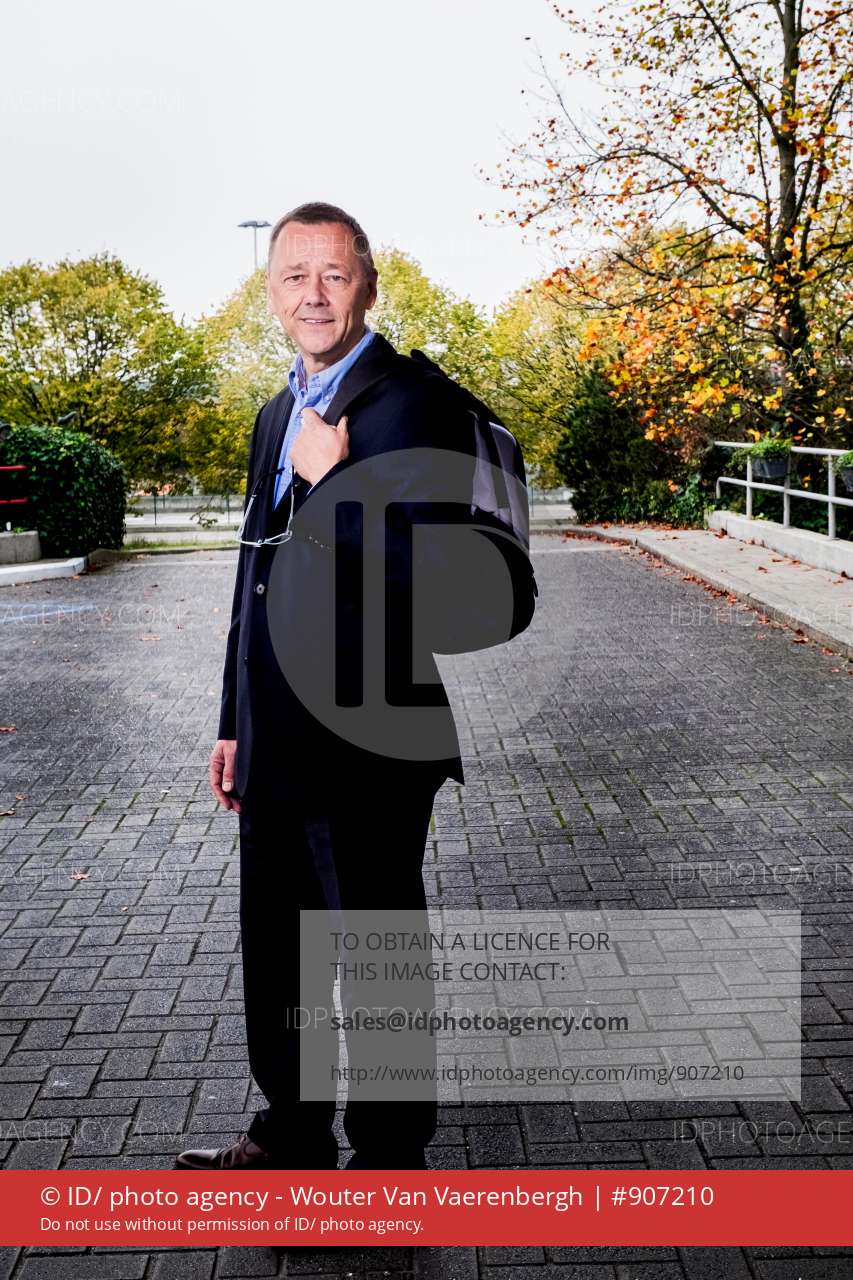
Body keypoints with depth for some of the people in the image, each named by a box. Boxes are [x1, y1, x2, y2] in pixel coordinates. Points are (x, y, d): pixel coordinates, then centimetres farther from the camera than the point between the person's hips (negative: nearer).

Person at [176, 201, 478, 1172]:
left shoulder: (412, 403, -12)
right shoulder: (280, 415, 14)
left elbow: (435, 572, -23)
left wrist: (329, 479, -21)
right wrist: (236, 723, 19)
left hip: (365, 750, -8)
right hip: (278, 750, 9)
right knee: (275, 952, 20)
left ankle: (387, 1156, 29)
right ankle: (289, 1134, 41)